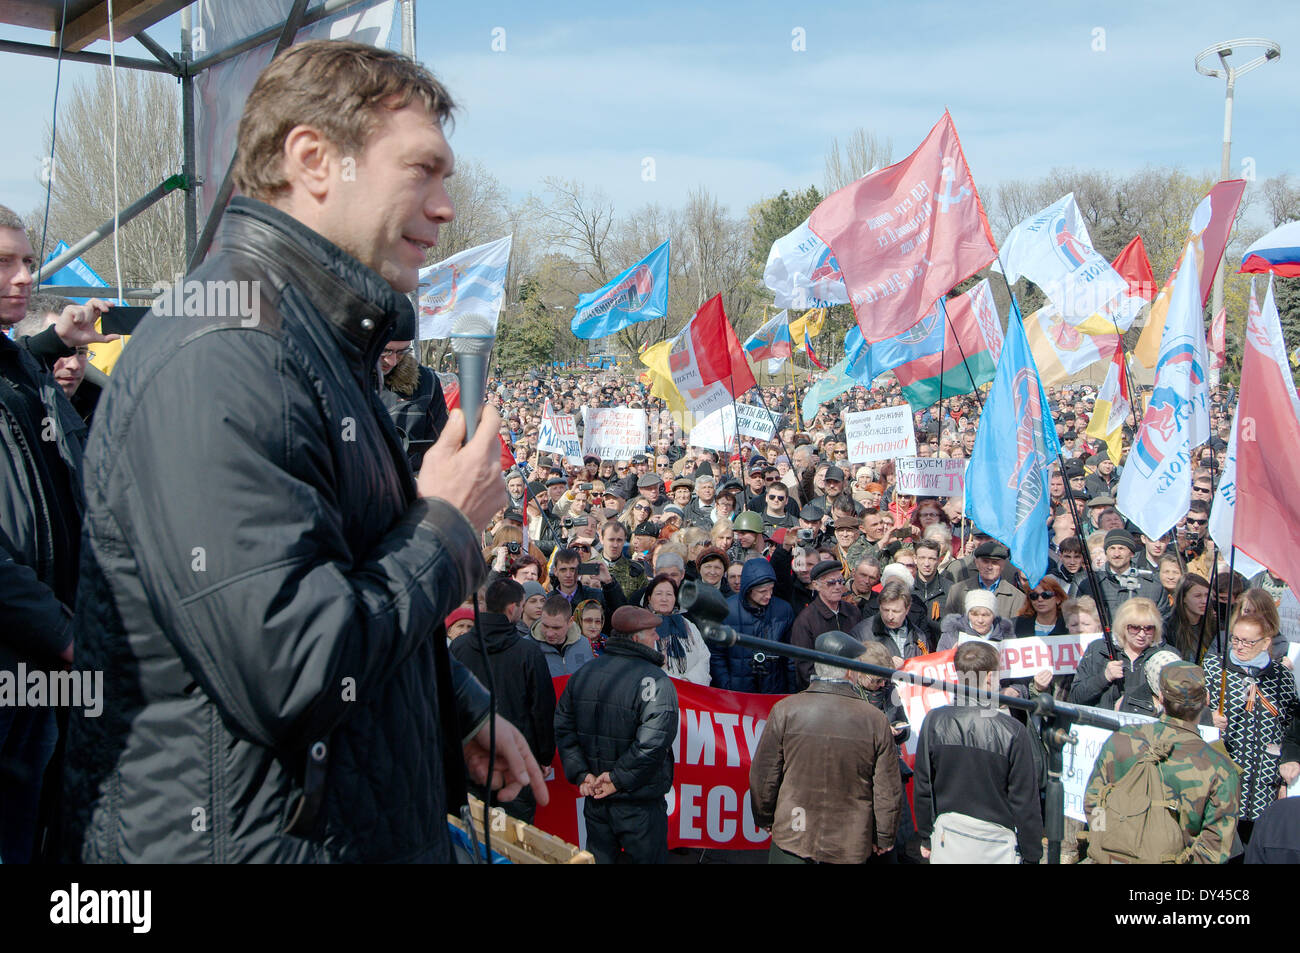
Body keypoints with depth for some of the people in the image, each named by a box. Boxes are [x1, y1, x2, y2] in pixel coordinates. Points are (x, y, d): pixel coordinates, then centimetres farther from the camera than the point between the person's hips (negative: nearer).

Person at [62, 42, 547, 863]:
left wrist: (463, 710, 15)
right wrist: (447, 526, -16)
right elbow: (285, 670, -30)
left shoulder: (324, 341, 10)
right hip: (234, 835, -9)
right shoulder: (218, 359, -24)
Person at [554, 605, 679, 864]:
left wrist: (581, 773, -3)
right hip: (639, 804, -6)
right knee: (647, 858, 11)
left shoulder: (583, 675, 2)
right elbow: (653, 742, -27)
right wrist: (618, 779, -18)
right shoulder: (656, 682, -18)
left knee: (599, 858, 20)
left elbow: (563, 729, 2)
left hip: (594, 797, 6)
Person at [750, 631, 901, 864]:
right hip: (851, 848, 0)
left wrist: (764, 819, 13)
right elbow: (889, 791, -5)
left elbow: (762, 777, -4)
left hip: (792, 842, 0)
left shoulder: (785, 710, -11)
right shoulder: (876, 720, -10)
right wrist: (884, 838, 10)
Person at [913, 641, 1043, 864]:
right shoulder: (1012, 731, -17)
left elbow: (922, 786, 0)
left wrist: (926, 837, 13)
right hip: (995, 847, -2)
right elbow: (1025, 798, -11)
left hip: (946, 845, 3)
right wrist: (1031, 855, 1)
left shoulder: (934, 721, -8)